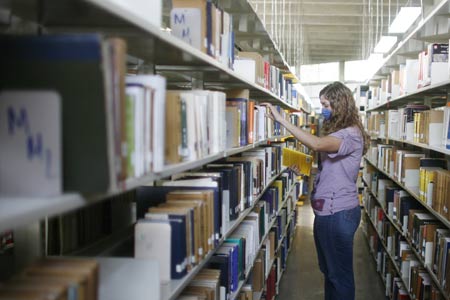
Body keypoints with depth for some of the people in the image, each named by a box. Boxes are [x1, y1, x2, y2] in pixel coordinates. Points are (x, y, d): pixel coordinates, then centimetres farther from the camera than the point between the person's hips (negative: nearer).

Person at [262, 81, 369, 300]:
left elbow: (317, 144, -37)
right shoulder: (336, 132, 14)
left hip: (338, 213, -10)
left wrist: (281, 119, -37)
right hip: (327, 211, 10)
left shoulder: (351, 134, -19)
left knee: (339, 274, 4)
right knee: (328, 270, 22)